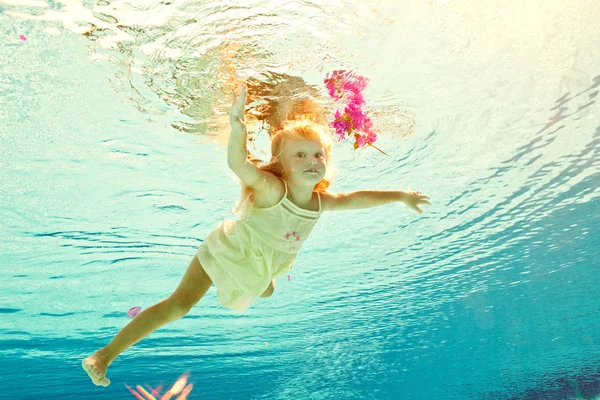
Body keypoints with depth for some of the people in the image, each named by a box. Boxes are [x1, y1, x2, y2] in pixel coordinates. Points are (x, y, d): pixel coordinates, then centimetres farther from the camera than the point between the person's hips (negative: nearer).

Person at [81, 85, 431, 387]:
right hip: (225, 251, -6)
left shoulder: (320, 201, -13)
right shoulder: (272, 190, -33)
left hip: (259, 268, 7)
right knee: (179, 305, -14)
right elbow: (239, 165, -51)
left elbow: (357, 198, 3)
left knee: (267, 291, 31)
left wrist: (400, 195, 9)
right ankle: (105, 354, -3)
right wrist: (238, 126, -70)